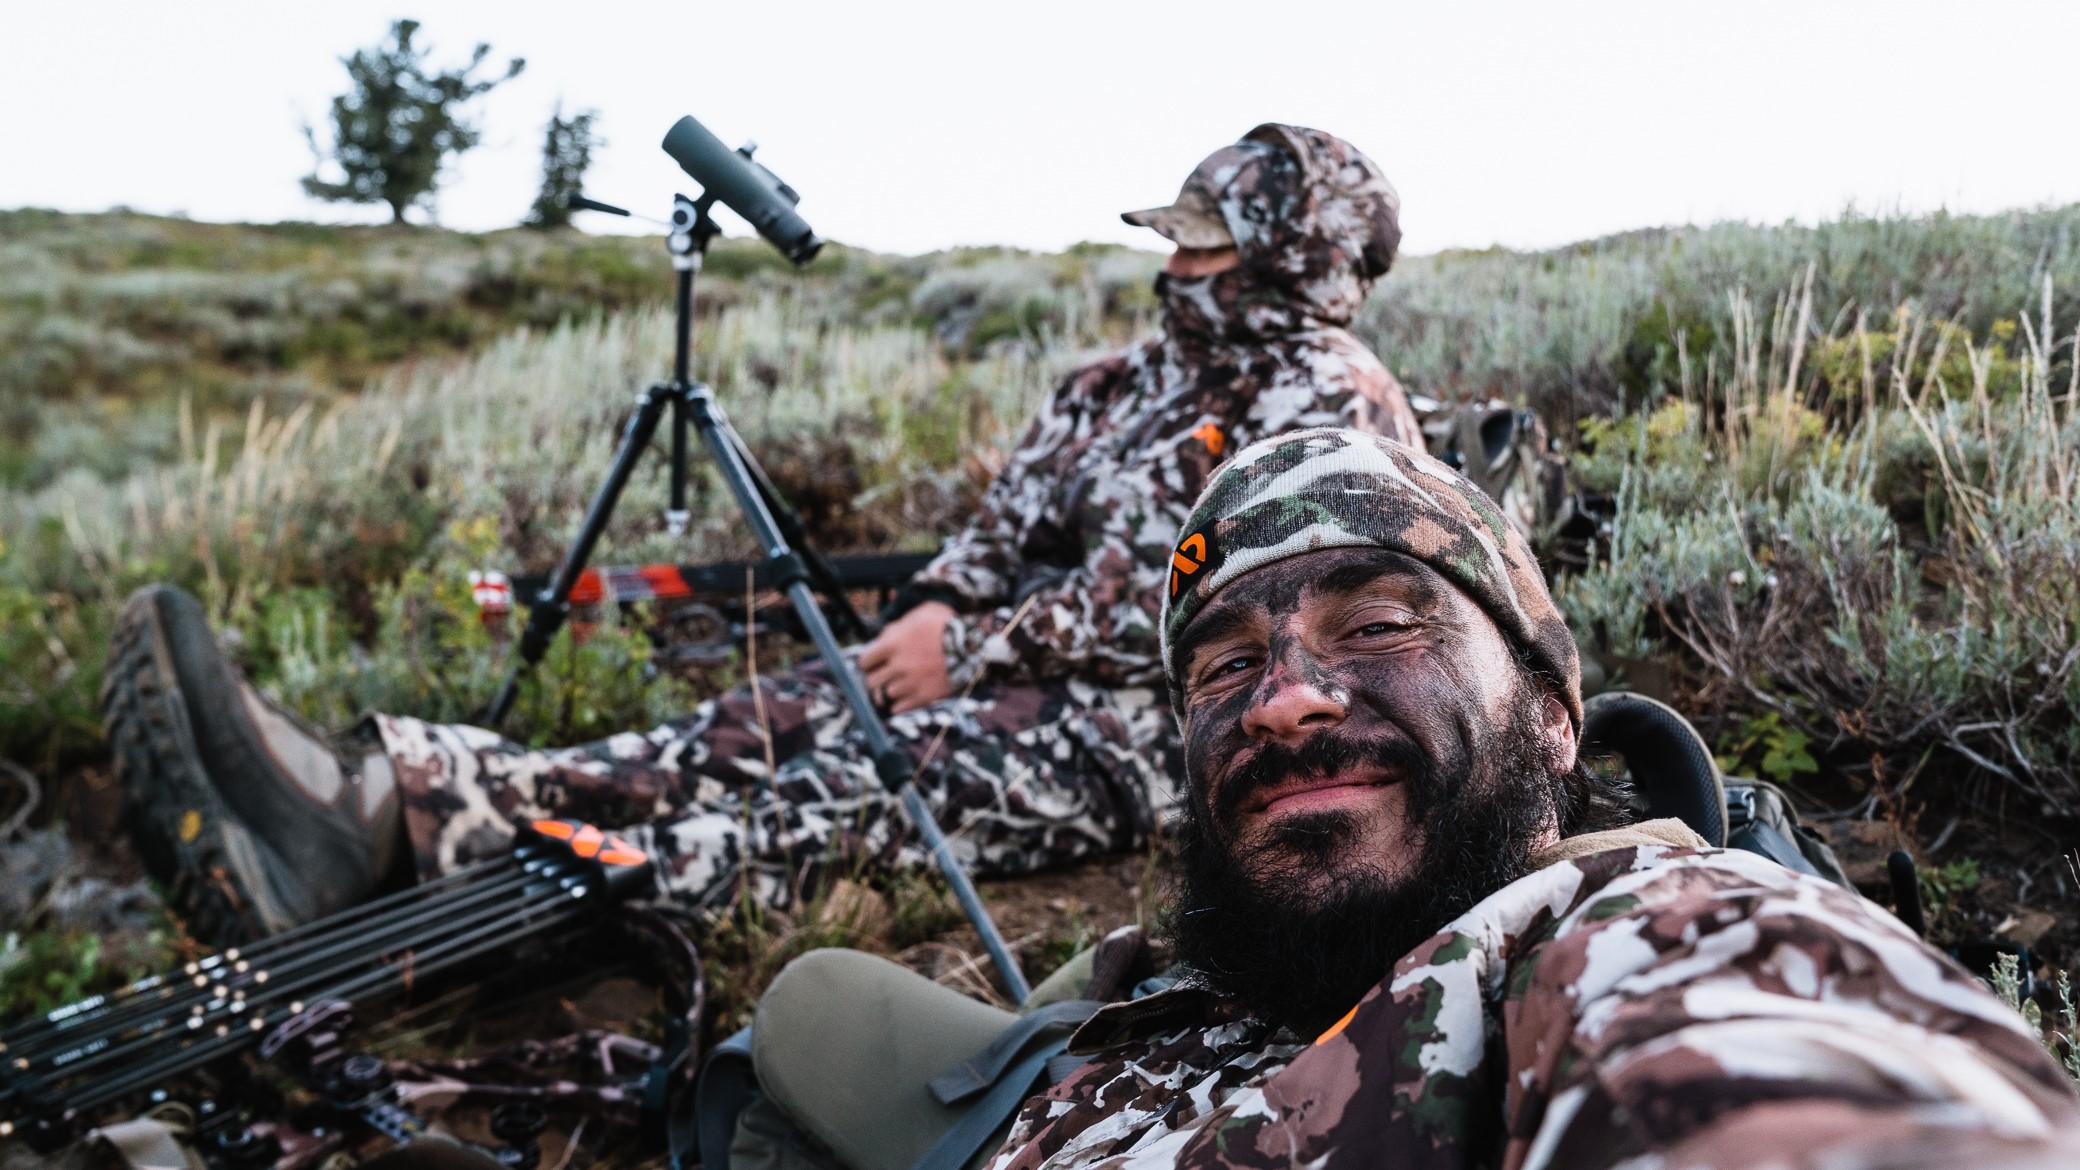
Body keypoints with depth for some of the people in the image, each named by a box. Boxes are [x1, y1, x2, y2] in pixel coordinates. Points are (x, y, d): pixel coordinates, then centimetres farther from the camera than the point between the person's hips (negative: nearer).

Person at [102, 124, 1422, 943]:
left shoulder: (1337, 412, -5)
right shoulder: (1122, 387, 20)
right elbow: (1005, 532, 16)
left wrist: (977, 650, -17)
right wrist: (934, 614, -6)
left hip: (1155, 732, -7)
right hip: (1041, 680, 7)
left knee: (860, 781, -31)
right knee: (765, 725, -17)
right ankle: (388, 790, -34)